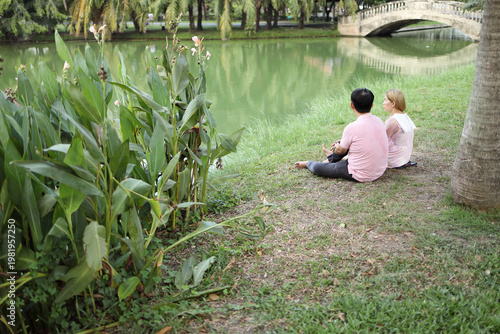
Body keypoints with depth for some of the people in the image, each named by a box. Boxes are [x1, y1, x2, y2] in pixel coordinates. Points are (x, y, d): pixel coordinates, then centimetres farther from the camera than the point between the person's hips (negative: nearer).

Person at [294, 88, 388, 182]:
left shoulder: (352, 128, -25)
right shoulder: (379, 121, -3)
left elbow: (341, 150, -7)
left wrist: (337, 146, 17)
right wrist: (342, 142, 23)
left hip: (360, 177, -7)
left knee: (317, 168, 4)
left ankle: (308, 164, 37)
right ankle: (331, 158, 48)